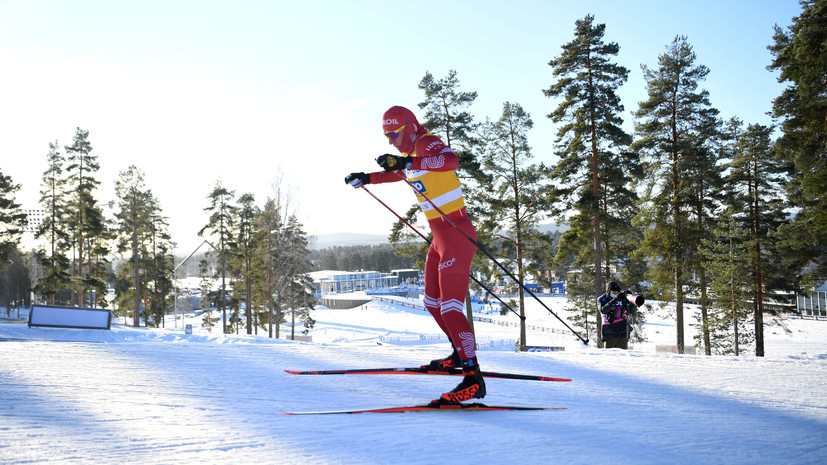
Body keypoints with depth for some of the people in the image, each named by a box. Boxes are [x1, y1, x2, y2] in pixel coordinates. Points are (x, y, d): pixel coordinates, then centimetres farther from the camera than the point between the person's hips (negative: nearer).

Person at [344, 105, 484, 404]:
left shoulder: (427, 144, -12)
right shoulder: (413, 152, 16)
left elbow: (451, 161, -37)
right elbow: (398, 174, 39)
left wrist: (407, 162, -43)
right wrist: (367, 178, 36)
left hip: (456, 234, -10)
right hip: (440, 237, 10)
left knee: (450, 307, -16)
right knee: (433, 304, 20)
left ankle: (473, 378, -17)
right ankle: (461, 354, 36)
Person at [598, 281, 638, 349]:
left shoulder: (623, 298, 4)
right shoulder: (602, 299, 0)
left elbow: (633, 311, -5)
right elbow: (603, 310, -21)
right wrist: (615, 300, -31)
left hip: (622, 334, 1)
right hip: (609, 334, -1)